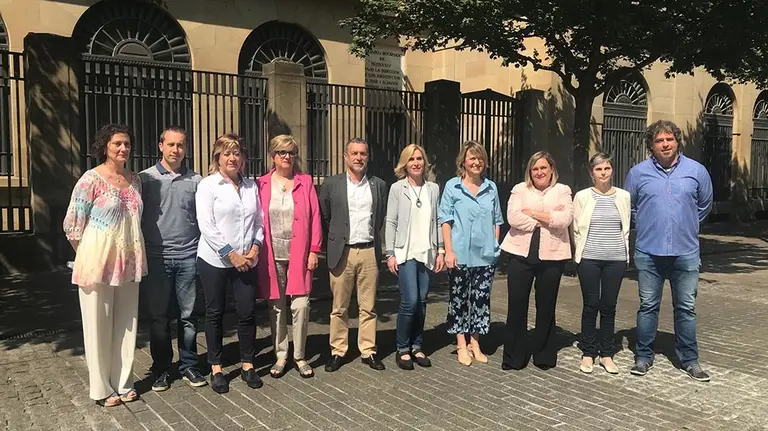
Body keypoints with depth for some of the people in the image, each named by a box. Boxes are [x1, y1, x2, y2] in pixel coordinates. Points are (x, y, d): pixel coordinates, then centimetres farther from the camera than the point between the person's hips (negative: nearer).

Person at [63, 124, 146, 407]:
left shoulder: (134, 180, 7)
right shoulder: (92, 179, -11)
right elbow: (72, 224, -8)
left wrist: (132, 253, 14)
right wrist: (90, 255, 1)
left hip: (129, 263, 5)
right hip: (98, 263, -5)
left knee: (126, 324, 12)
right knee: (99, 326, 6)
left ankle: (124, 383, 27)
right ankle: (101, 389, 21)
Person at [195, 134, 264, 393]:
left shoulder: (251, 185, 8)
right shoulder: (207, 185, -4)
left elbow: (258, 219, 10)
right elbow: (206, 225, -11)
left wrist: (255, 247, -5)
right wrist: (231, 254, -14)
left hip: (246, 261, 3)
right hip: (215, 261, -3)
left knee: (247, 312, 5)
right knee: (215, 313, 8)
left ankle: (248, 365, 20)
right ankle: (216, 369, 20)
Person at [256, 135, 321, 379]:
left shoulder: (305, 182, 5)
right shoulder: (262, 185, 5)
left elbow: (314, 218, 2)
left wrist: (314, 250, -4)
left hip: (299, 254, 0)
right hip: (272, 255, 1)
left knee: (301, 305, -5)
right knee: (276, 307, 8)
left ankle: (300, 357, 12)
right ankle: (280, 356, 21)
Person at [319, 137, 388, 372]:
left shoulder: (379, 185, 7)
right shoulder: (331, 184, 1)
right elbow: (324, 217, 8)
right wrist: (337, 237, 10)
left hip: (370, 252, 2)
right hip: (342, 252, -1)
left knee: (368, 306, 7)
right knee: (339, 307, 5)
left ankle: (368, 351, 17)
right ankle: (337, 352, 16)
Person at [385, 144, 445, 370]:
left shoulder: (434, 188, 8)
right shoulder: (397, 188, -1)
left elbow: (437, 222, 9)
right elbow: (391, 223, -2)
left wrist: (440, 250, 4)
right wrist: (390, 254, -7)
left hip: (427, 253, 4)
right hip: (405, 253, -3)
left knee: (422, 302, 7)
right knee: (410, 301, -9)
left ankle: (417, 347, 20)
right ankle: (402, 349, 7)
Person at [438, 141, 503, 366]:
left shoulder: (491, 187, 8)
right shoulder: (452, 186, -1)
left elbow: (497, 220, 14)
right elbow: (445, 219, -3)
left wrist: (495, 246, 6)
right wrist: (449, 250, -10)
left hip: (485, 254, 3)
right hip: (461, 254, -3)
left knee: (481, 299, 8)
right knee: (459, 298, 5)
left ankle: (475, 343, 21)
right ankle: (461, 345, 16)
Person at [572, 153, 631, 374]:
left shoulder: (623, 196, 5)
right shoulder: (582, 196, 0)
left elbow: (627, 228, 11)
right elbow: (576, 229, 5)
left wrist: (623, 251, 9)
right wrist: (583, 250, 5)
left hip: (616, 259, 1)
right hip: (589, 259, -1)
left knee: (609, 307, 7)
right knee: (590, 306, 4)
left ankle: (606, 354, 18)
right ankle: (588, 353, 15)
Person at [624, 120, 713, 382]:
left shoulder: (697, 171, 2)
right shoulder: (638, 173, 0)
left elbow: (704, 206, 16)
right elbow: (628, 207, 14)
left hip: (686, 252, 1)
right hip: (649, 252, 0)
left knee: (686, 308, 8)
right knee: (648, 306, 8)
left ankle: (689, 359, 21)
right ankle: (644, 356, 19)